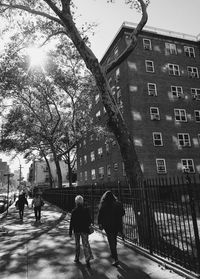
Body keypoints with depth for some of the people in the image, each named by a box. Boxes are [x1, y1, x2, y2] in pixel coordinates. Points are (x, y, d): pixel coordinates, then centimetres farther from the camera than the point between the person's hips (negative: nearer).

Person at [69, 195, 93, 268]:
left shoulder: (74, 211, -10)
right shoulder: (86, 210, -6)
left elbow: (71, 222, -9)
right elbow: (89, 220, 0)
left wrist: (70, 231, -1)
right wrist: (87, 226, 18)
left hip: (76, 230, 0)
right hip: (85, 230, 0)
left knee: (77, 244, 16)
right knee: (85, 244, 3)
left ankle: (77, 258, 26)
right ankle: (88, 259, -9)